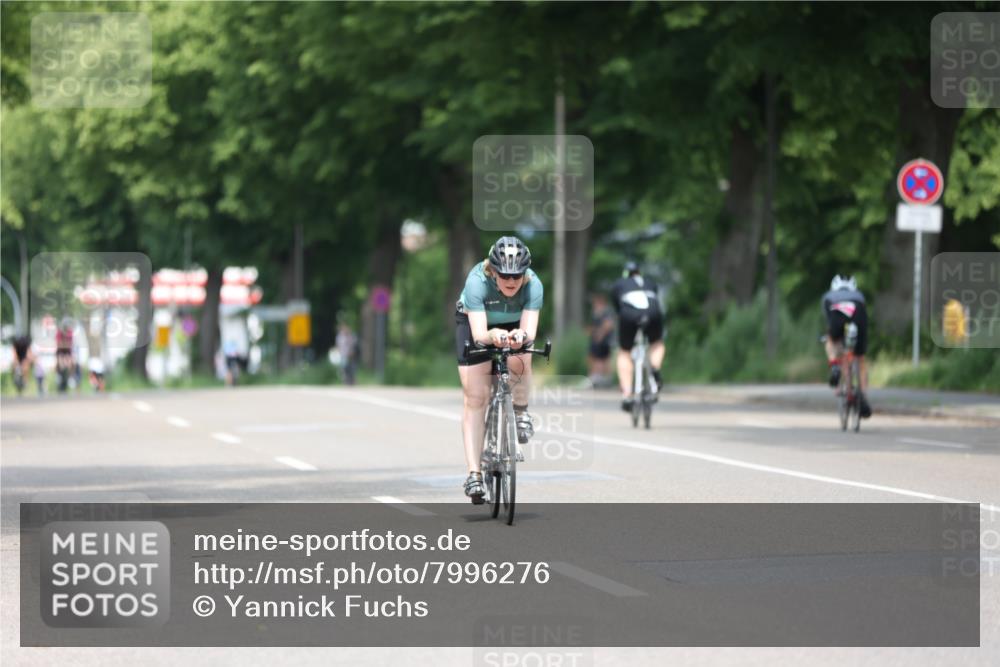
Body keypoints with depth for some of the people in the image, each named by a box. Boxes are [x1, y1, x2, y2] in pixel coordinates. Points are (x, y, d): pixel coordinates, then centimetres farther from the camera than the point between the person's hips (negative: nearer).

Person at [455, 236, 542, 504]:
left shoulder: (533, 285, -32)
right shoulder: (477, 281, -36)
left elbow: (530, 331, -39)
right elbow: (479, 333, -42)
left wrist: (520, 336, -62)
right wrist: (493, 335, -64)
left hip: (514, 324, 1)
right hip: (474, 323, -1)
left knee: (519, 360, -33)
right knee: (475, 399, -10)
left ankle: (521, 413, -4)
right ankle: (474, 474, -7)